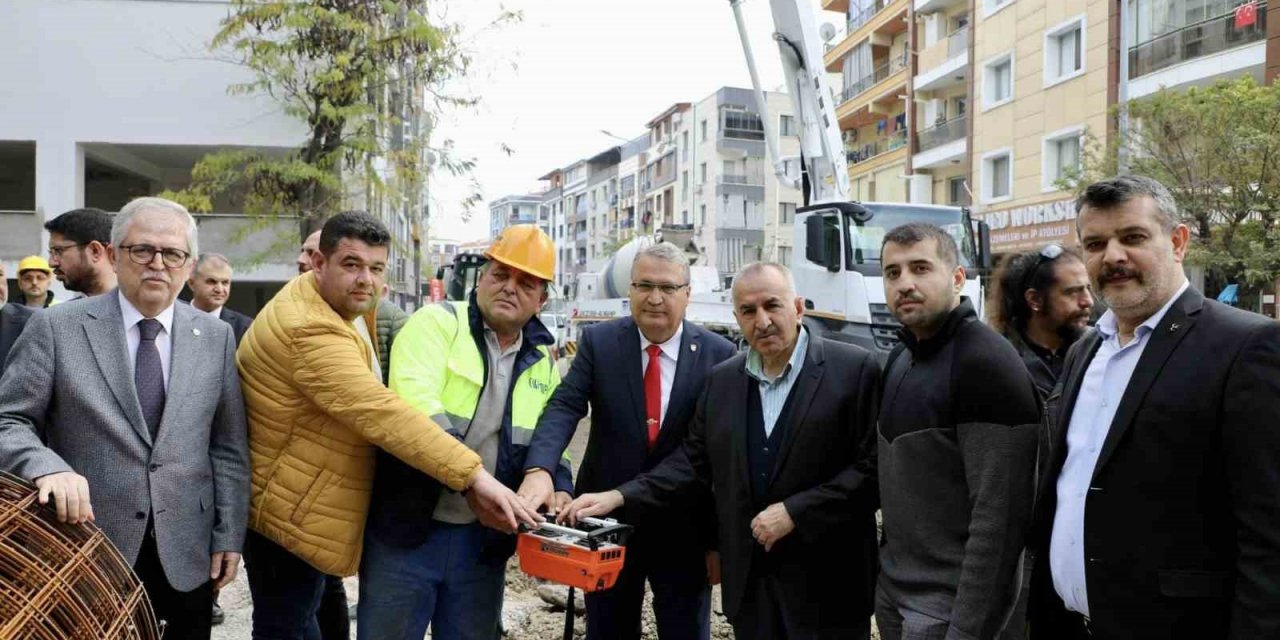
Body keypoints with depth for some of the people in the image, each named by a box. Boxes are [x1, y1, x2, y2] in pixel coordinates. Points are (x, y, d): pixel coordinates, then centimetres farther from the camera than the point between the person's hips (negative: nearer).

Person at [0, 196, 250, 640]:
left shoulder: (216, 337, 4)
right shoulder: (57, 328, -3)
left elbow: (228, 448, 5)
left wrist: (228, 537, 2)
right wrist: (47, 467, -25)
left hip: (186, 554, 2)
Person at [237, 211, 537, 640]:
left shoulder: (337, 303, 3)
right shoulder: (311, 330, -30)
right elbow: (381, 414, -40)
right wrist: (475, 476, -44)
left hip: (296, 507, 10)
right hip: (291, 511, -10)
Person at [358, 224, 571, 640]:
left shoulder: (543, 364, 9)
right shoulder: (436, 323, -8)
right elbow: (415, 406, -23)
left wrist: (559, 490, -8)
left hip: (483, 539, 5)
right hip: (406, 530, -4)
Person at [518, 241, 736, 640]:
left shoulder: (718, 355, -7)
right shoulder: (599, 342, -4)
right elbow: (564, 407, -15)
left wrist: (721, 537, -3)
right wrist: (539, 470, -34)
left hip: (685, 531, -1)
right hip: (607, 522, 1)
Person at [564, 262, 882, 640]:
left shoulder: (854, 369, -9)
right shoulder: (722, 379, 7)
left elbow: (873, 467, -12)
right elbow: (693, 461, 9)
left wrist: (794, 512, -17)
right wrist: (619, 497, -2)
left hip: (827, 581, -4)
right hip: (750, 578, 4)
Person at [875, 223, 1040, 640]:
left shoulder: (986, 363, -19)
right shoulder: (899, 358, 7)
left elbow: (999, 515, -22)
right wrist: (887, 568, 10)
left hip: (948, 603, -8)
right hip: (892, 588, 8)